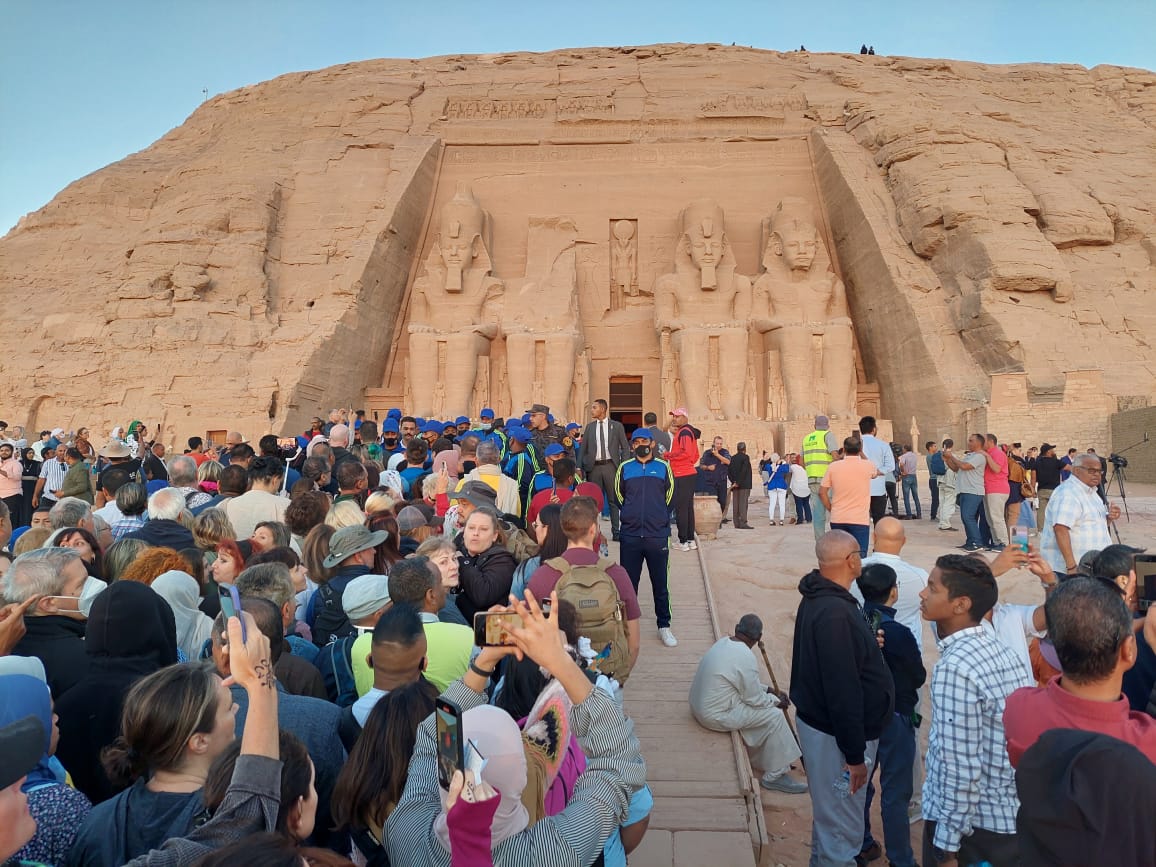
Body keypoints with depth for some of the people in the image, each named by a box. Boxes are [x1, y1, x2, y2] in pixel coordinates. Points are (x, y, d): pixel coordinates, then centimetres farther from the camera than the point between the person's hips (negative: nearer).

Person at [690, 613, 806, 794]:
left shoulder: (724, 642, 4)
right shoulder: (745, 657, -23)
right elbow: (753, 699, -14)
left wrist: (767, 690, 16)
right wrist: (776, 701, 3)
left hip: (701, 703, 9)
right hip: (716, 715, -9)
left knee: (768, 701, 18)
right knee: (774, 716, -4)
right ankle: (774, 777, 6)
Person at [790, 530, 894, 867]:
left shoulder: (819, 598, 4)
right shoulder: (834, 613, -28)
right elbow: (842, 691, -27)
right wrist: (854, 754, -21)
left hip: (820, 722, 10)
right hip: (836, 734, -10)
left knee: (829, 817, 25)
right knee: (841, 830, 5)